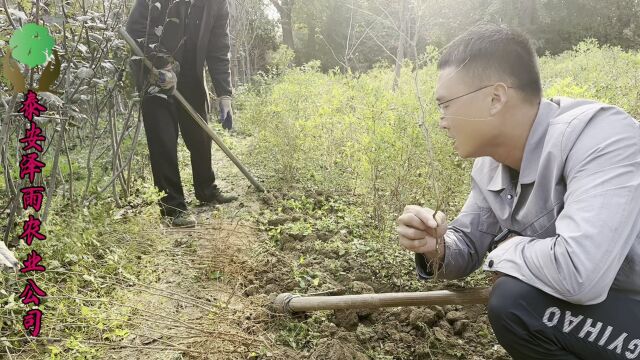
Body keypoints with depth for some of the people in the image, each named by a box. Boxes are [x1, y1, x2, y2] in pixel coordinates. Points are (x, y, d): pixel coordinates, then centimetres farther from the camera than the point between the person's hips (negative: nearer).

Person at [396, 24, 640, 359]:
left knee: (514, 301, -22)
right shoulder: (489, 167, -1)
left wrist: (506, 249, -18)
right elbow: (467, 245, 8)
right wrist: (435, 247, -15)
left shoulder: (600, 136, -27)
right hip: (589, 307, 8)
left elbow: (578, 274, -38)